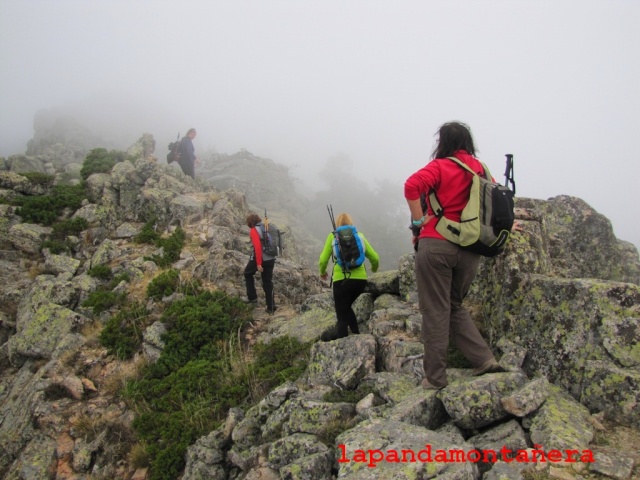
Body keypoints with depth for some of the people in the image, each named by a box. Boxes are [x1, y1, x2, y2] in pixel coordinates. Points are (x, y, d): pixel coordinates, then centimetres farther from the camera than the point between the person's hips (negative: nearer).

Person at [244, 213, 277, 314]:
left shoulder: (254, 230, -11)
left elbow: (257, 247, -21)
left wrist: (258, 264, -21)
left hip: (259, 258, -6)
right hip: (271, 259, 6)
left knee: (248, 273, 21)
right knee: (268, 282, 13)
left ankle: (252, 297, 19)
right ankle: (271, 306, 13)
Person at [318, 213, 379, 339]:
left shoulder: (333, 236, 5)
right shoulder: (359, 235, 12)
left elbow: (323, 260, -2)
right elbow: (375, 258, 9)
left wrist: (322, 272, 18)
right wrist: (374, 268, 31)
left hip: (341, 280, -3)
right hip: (361, 279, 3)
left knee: (342, 317, 5)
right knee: (346, 306, 27)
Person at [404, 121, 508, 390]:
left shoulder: (440, 166, -4)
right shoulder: (480, 169, 12)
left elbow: (412, 185, -20)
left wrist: (419, 220, -11)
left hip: (437, 244, -5)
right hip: (470, 250, 6)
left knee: (435, 311, 2)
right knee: (455, 306, 22)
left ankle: (435, 377, 9)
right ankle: (484, 359, 13)